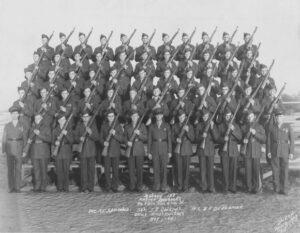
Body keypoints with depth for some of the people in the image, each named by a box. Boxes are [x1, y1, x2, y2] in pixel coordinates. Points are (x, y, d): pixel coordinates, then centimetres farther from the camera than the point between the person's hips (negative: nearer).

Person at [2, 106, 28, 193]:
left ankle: (17, 188, 3)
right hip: (9, 149, 1)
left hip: (19, 149, -1)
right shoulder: (7, 126, 8)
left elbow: (25, 139, 4)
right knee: (10, 169, 1)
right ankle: (11, 188, 6)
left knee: (18, 169, -2)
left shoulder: (23, 126, 4)